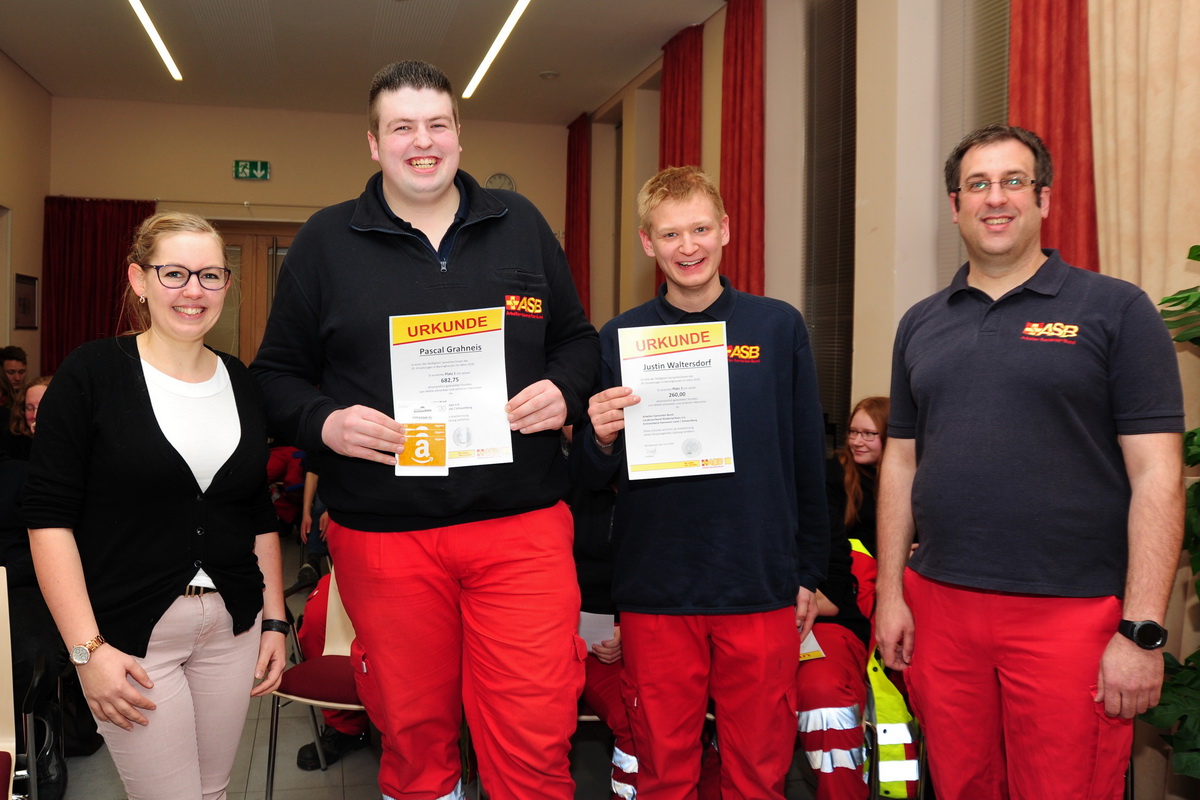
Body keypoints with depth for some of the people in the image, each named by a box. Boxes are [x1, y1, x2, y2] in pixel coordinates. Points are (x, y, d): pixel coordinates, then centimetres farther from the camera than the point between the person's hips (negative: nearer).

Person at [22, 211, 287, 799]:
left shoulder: (240, 383, 7)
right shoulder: (92, 374, -7)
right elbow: (49, 518, -10)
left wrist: (274, 620, 9)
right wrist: (87, 648, -15)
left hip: (232, 628, 5)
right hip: (130, 635, -4)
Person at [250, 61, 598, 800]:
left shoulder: (520, 224, 10)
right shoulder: (326, 240, 6)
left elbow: (577, 340, 15)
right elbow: (278, 373, 8)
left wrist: (564, 391, -5)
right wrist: (323, 423, -11)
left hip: (523, 524, 0)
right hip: (383, 533, 0)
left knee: (536, 737, -1)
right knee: (413, 733, 14)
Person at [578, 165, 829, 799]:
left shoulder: (779, 327, 2)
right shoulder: (621, 337, 2)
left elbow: (809, 458, 6)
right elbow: (597, 479, 4)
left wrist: (809, 573, 6)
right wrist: (602, 442, -18)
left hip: (762, 590, 0)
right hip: (655, 591, 0)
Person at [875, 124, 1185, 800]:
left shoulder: (1116, 310, -2)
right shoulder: (922, 324, 11)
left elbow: (1156, 475, -6)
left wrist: (1143, 631, -11)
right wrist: (890, 592, 7)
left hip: (1071, 613, -3)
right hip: (939, 608, 4)